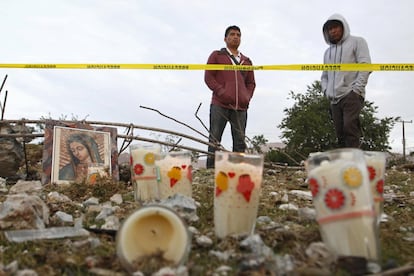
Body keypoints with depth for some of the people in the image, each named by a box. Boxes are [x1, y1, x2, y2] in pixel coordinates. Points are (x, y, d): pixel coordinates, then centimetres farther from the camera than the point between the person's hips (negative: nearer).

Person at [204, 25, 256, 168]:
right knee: (214, 139, -6)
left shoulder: (246, 61, 24)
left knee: (240, 141, -1)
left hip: (241, 107, 4)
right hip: (220, 104, -3)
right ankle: (211, 168, -5)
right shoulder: (216, 55, 13)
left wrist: (247, 97, 5)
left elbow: (251, 83, 25)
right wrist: (221, 92, -9)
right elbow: (208, 77, 4)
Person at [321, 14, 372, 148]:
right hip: (335, 99, 6)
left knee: (349, 128, -20)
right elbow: (324, 75, 26)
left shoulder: (357, 42, 7)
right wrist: (326, 91, 6)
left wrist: (356, 89, -14)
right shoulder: (328, 52, 25)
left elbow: (365, 66, -4)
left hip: (351, 95, -6)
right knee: (340, 134, 2)